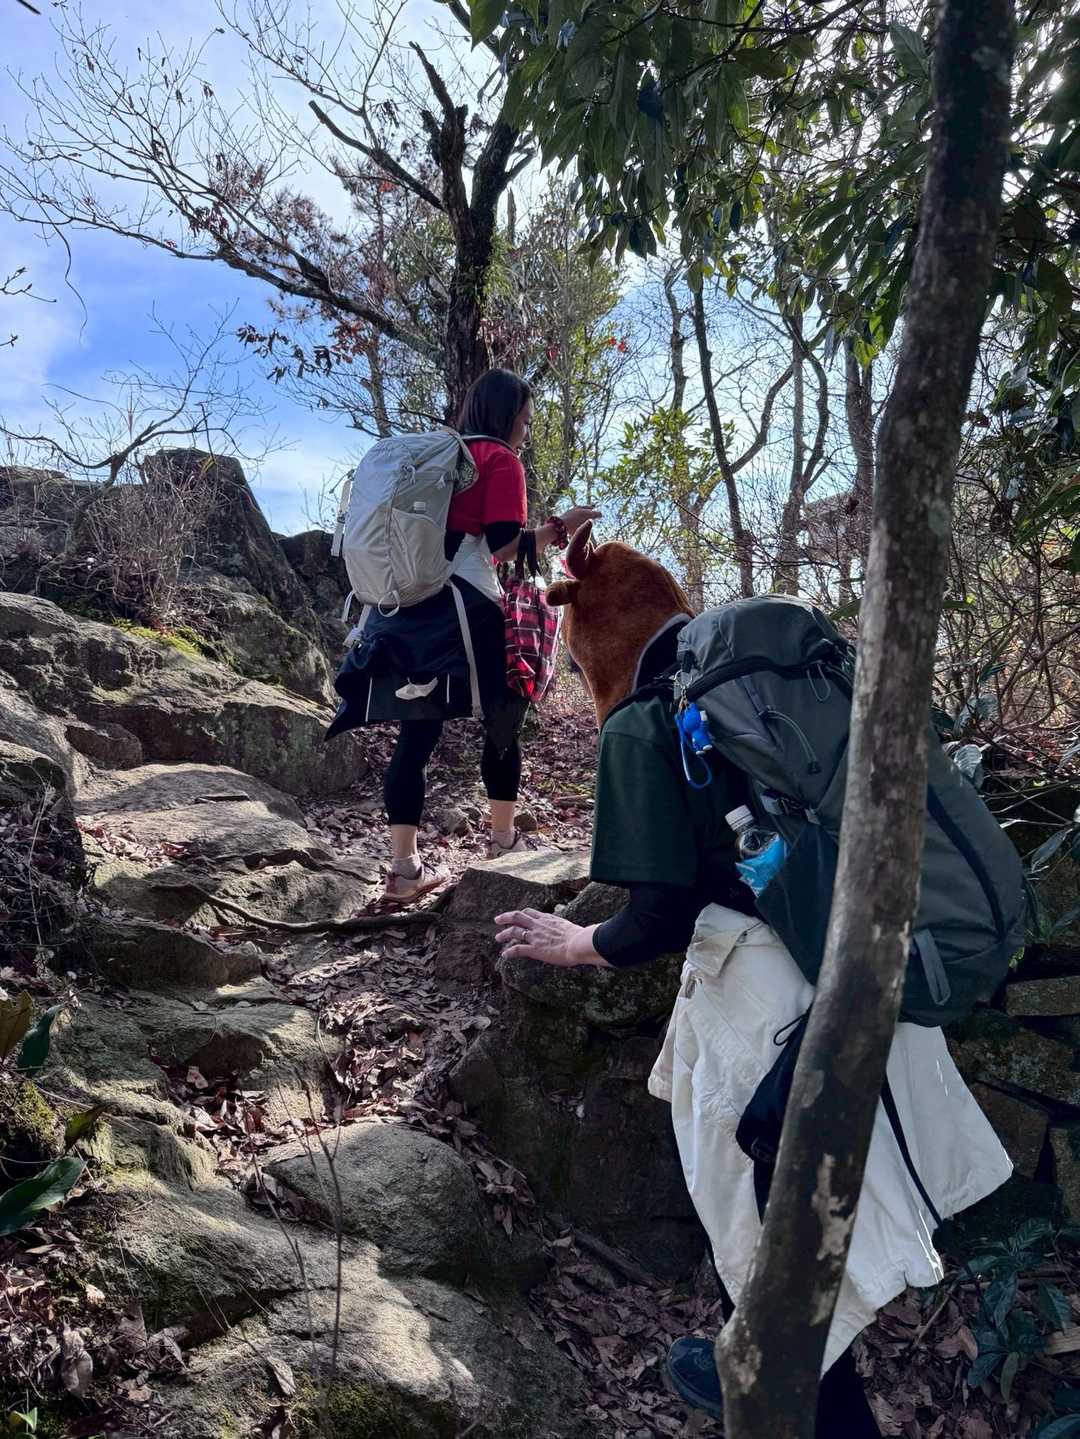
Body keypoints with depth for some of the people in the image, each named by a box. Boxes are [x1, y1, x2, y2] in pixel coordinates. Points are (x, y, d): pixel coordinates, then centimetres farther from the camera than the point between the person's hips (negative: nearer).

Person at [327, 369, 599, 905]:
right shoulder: (501, 460, -2)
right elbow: (505, 545, -13)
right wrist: (559, 528, -3)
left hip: (409, 610, 6)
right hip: (463, 613, -6)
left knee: (417, 731, 3)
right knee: (502, 719, 12)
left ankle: (403, 866, 2)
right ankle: (503, 839, 24)